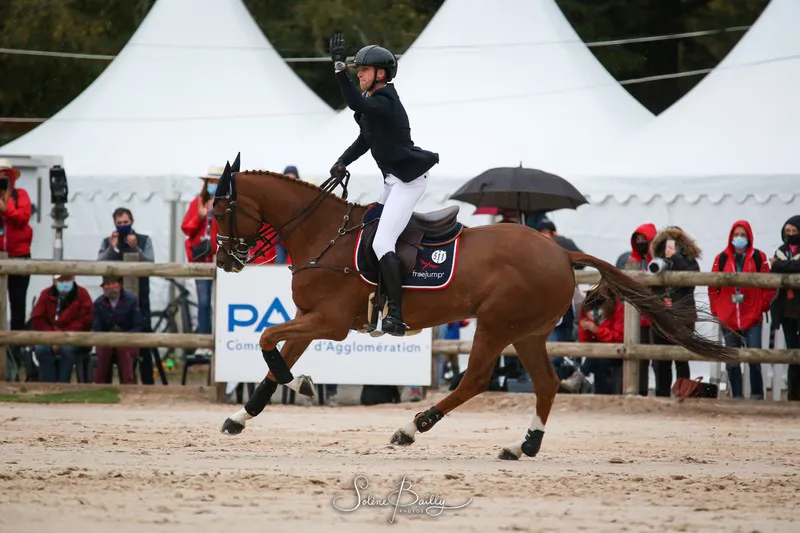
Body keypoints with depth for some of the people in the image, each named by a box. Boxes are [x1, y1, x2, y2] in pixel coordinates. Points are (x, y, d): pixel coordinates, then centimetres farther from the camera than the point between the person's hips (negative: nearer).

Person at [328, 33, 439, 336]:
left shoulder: (384, 103, -20)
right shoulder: (373, 102, 12)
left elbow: (355, 104, -41)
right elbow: (365, 139, 22)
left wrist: (339, 66, -44)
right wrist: (342, 163, 8)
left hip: (408, 180, -11)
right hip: (395, 180, 11)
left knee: (382, 243, -18)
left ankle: (395, 316, -22)